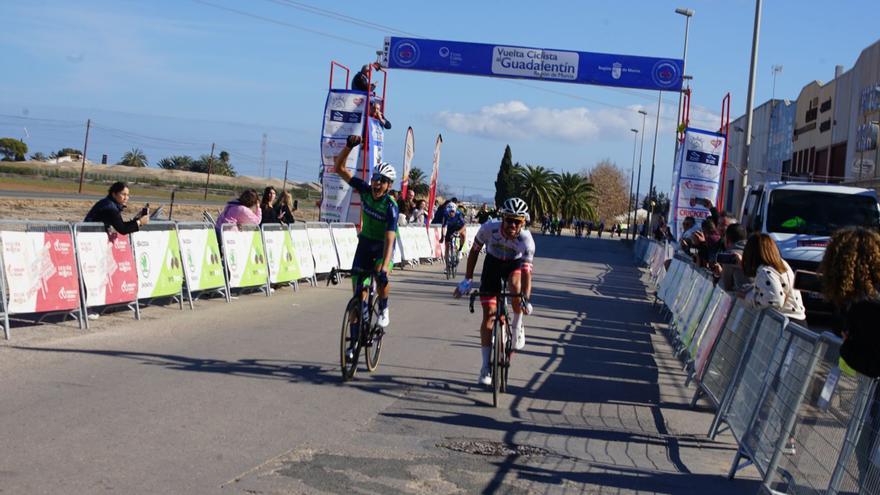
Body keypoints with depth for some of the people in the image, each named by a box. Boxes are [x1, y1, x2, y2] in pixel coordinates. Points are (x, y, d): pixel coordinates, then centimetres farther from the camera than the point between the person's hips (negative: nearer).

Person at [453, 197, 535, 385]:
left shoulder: (526, 240, -33)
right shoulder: (489, 228, -30)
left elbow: (526, 272, -38)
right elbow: (474, 251, -13)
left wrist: (526, 300, -51)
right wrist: (467, 280, -13)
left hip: (515, 264, -1)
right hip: (493, 263, 1)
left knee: (515, 284, -38)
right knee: (489, 314, -5)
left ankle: (517, 325, -9)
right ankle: (486, 366, 5)